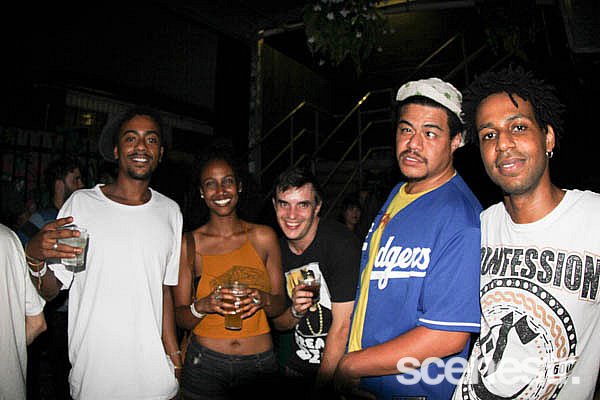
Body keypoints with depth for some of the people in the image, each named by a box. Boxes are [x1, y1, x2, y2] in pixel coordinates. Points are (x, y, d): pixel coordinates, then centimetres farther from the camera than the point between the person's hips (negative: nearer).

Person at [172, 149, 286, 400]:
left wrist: (264, 300, -19)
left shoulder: (263, 236, -2)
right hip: (205, 365, -1)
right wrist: (203, 305, -21)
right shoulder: (189, 243, -4)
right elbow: (181, 318, -2)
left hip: (260, 362, 1)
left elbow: (280, 305, 2)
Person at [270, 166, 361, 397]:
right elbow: (278, 324, 3)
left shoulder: (341, 244, -22)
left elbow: (342, 327, -21)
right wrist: (295, 311, -19)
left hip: (340, 368, -5)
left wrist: (319, 389, -17)